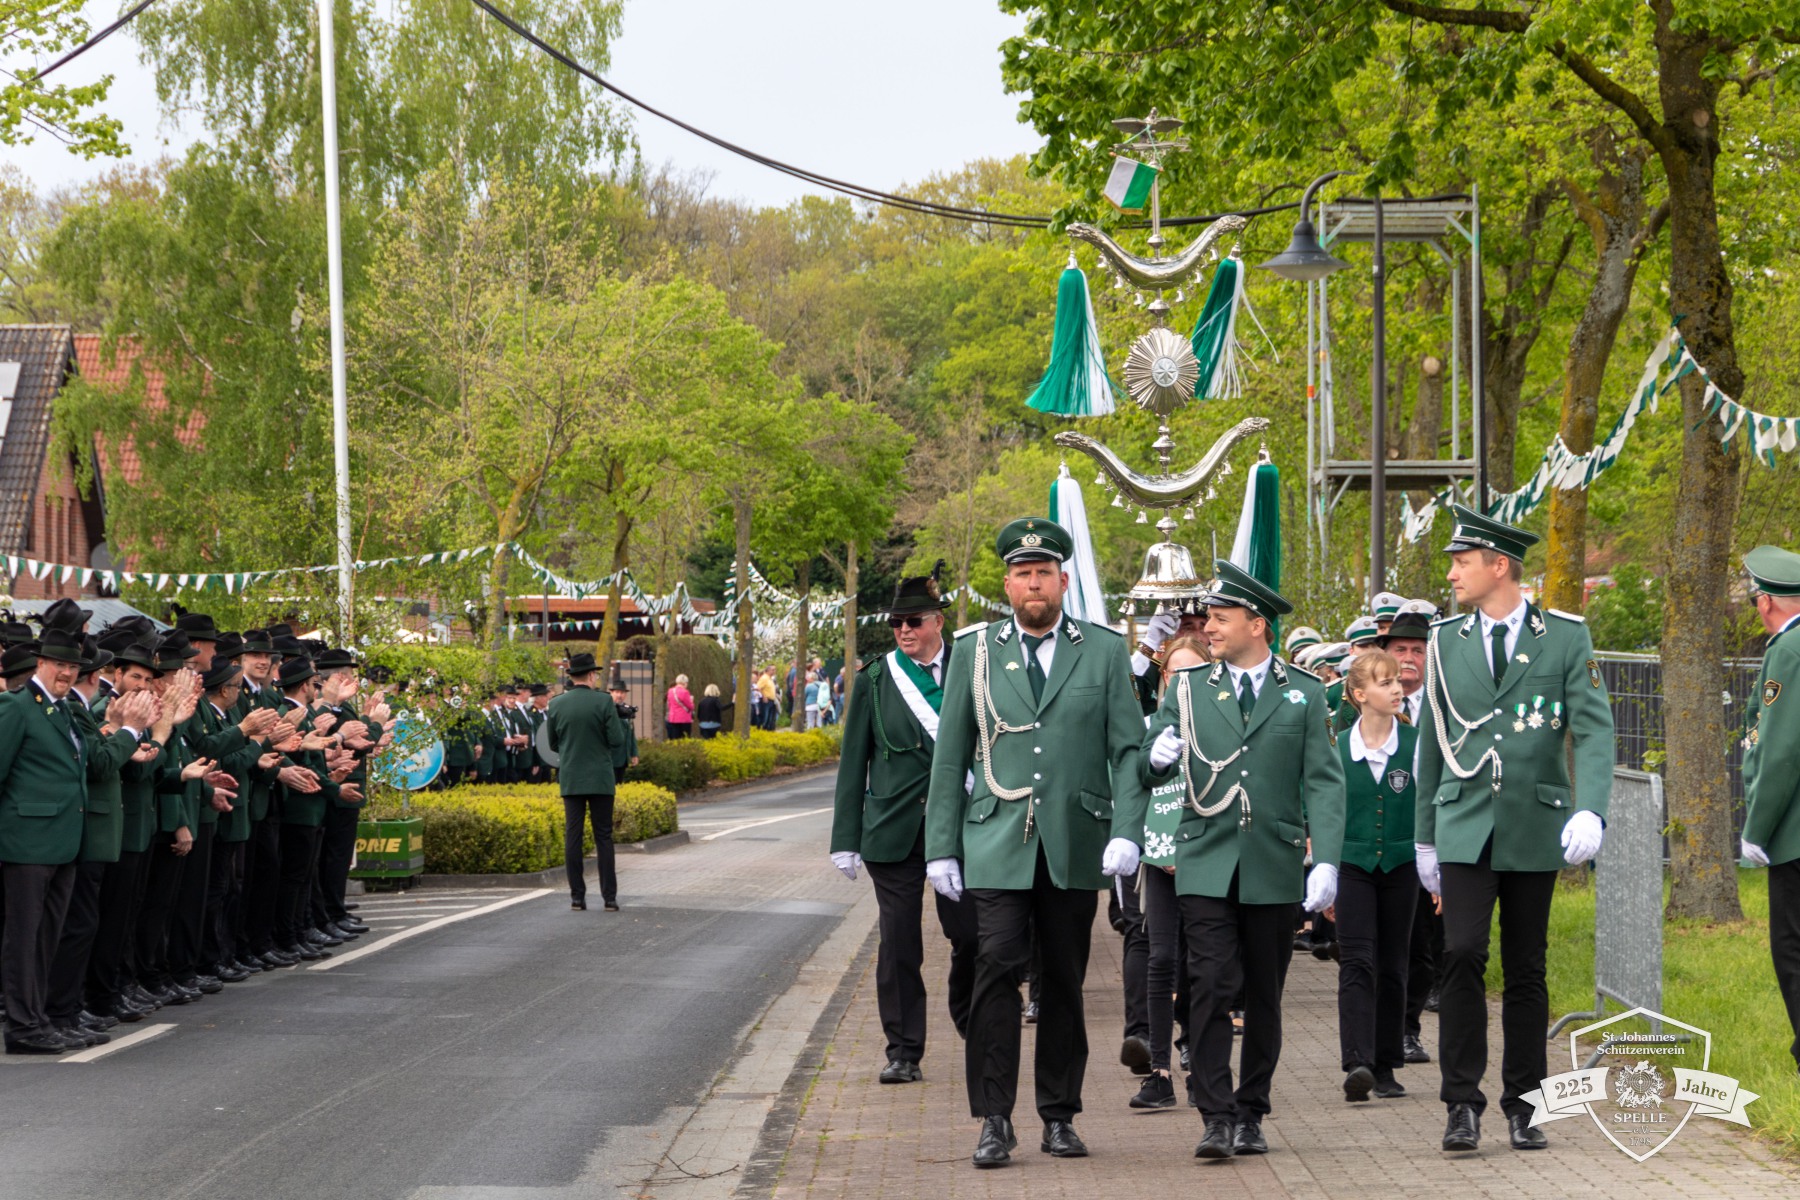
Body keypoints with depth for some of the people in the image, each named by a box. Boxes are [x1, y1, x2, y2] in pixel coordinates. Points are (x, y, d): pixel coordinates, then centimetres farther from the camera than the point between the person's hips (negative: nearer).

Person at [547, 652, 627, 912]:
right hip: (600, 778, -2)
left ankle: (577, 896, 2)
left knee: (572, 836, 4)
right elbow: (617, 740, -11)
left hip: (570, 778, 2)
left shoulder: (557, 705, 0)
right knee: (603, 837, 3)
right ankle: (609, 897, 2)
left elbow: (553, 744, 8)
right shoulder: (603, 701, -10)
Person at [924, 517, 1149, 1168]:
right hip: (997, 842, -1)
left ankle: (1059, 1116, 15)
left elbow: (1129, 748, 4)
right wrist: (940, 847, 3)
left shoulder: (1105, 650, 7)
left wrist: (1126, 832, -9)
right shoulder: (976, 651, 8)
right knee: (997, 968, -12)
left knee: (1064, 981, 6)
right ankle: (995, 1119, -8)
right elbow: (950, 756, 9)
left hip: (1075, 844, 1)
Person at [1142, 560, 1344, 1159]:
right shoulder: (1188, 689, 10)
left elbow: (1324, 783, 1)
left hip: (1274, 868, 0)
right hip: (1207, 864, 0)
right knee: (1211, 986, -11)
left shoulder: (1304, 694, 6)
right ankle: (1216, 1116, -11)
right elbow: (1147, 768, 9)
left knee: (1264, 995, 6)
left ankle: (1251, 1115, 16)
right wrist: (1157, 756, -16)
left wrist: (1325, 860, -10)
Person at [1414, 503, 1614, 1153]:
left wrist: (1589, 810, -20)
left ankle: (1523, 1106, 16)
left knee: (1526, 970, 5)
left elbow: (1594, 729, -5)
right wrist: (1424, 836, 14)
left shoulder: (1566, 637, 1)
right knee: (1462, 954, -14)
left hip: (1535, 829, -1)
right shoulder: (1445, 641, 8)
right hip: (1465, 829, 1)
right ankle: (1462, 1102, -8)